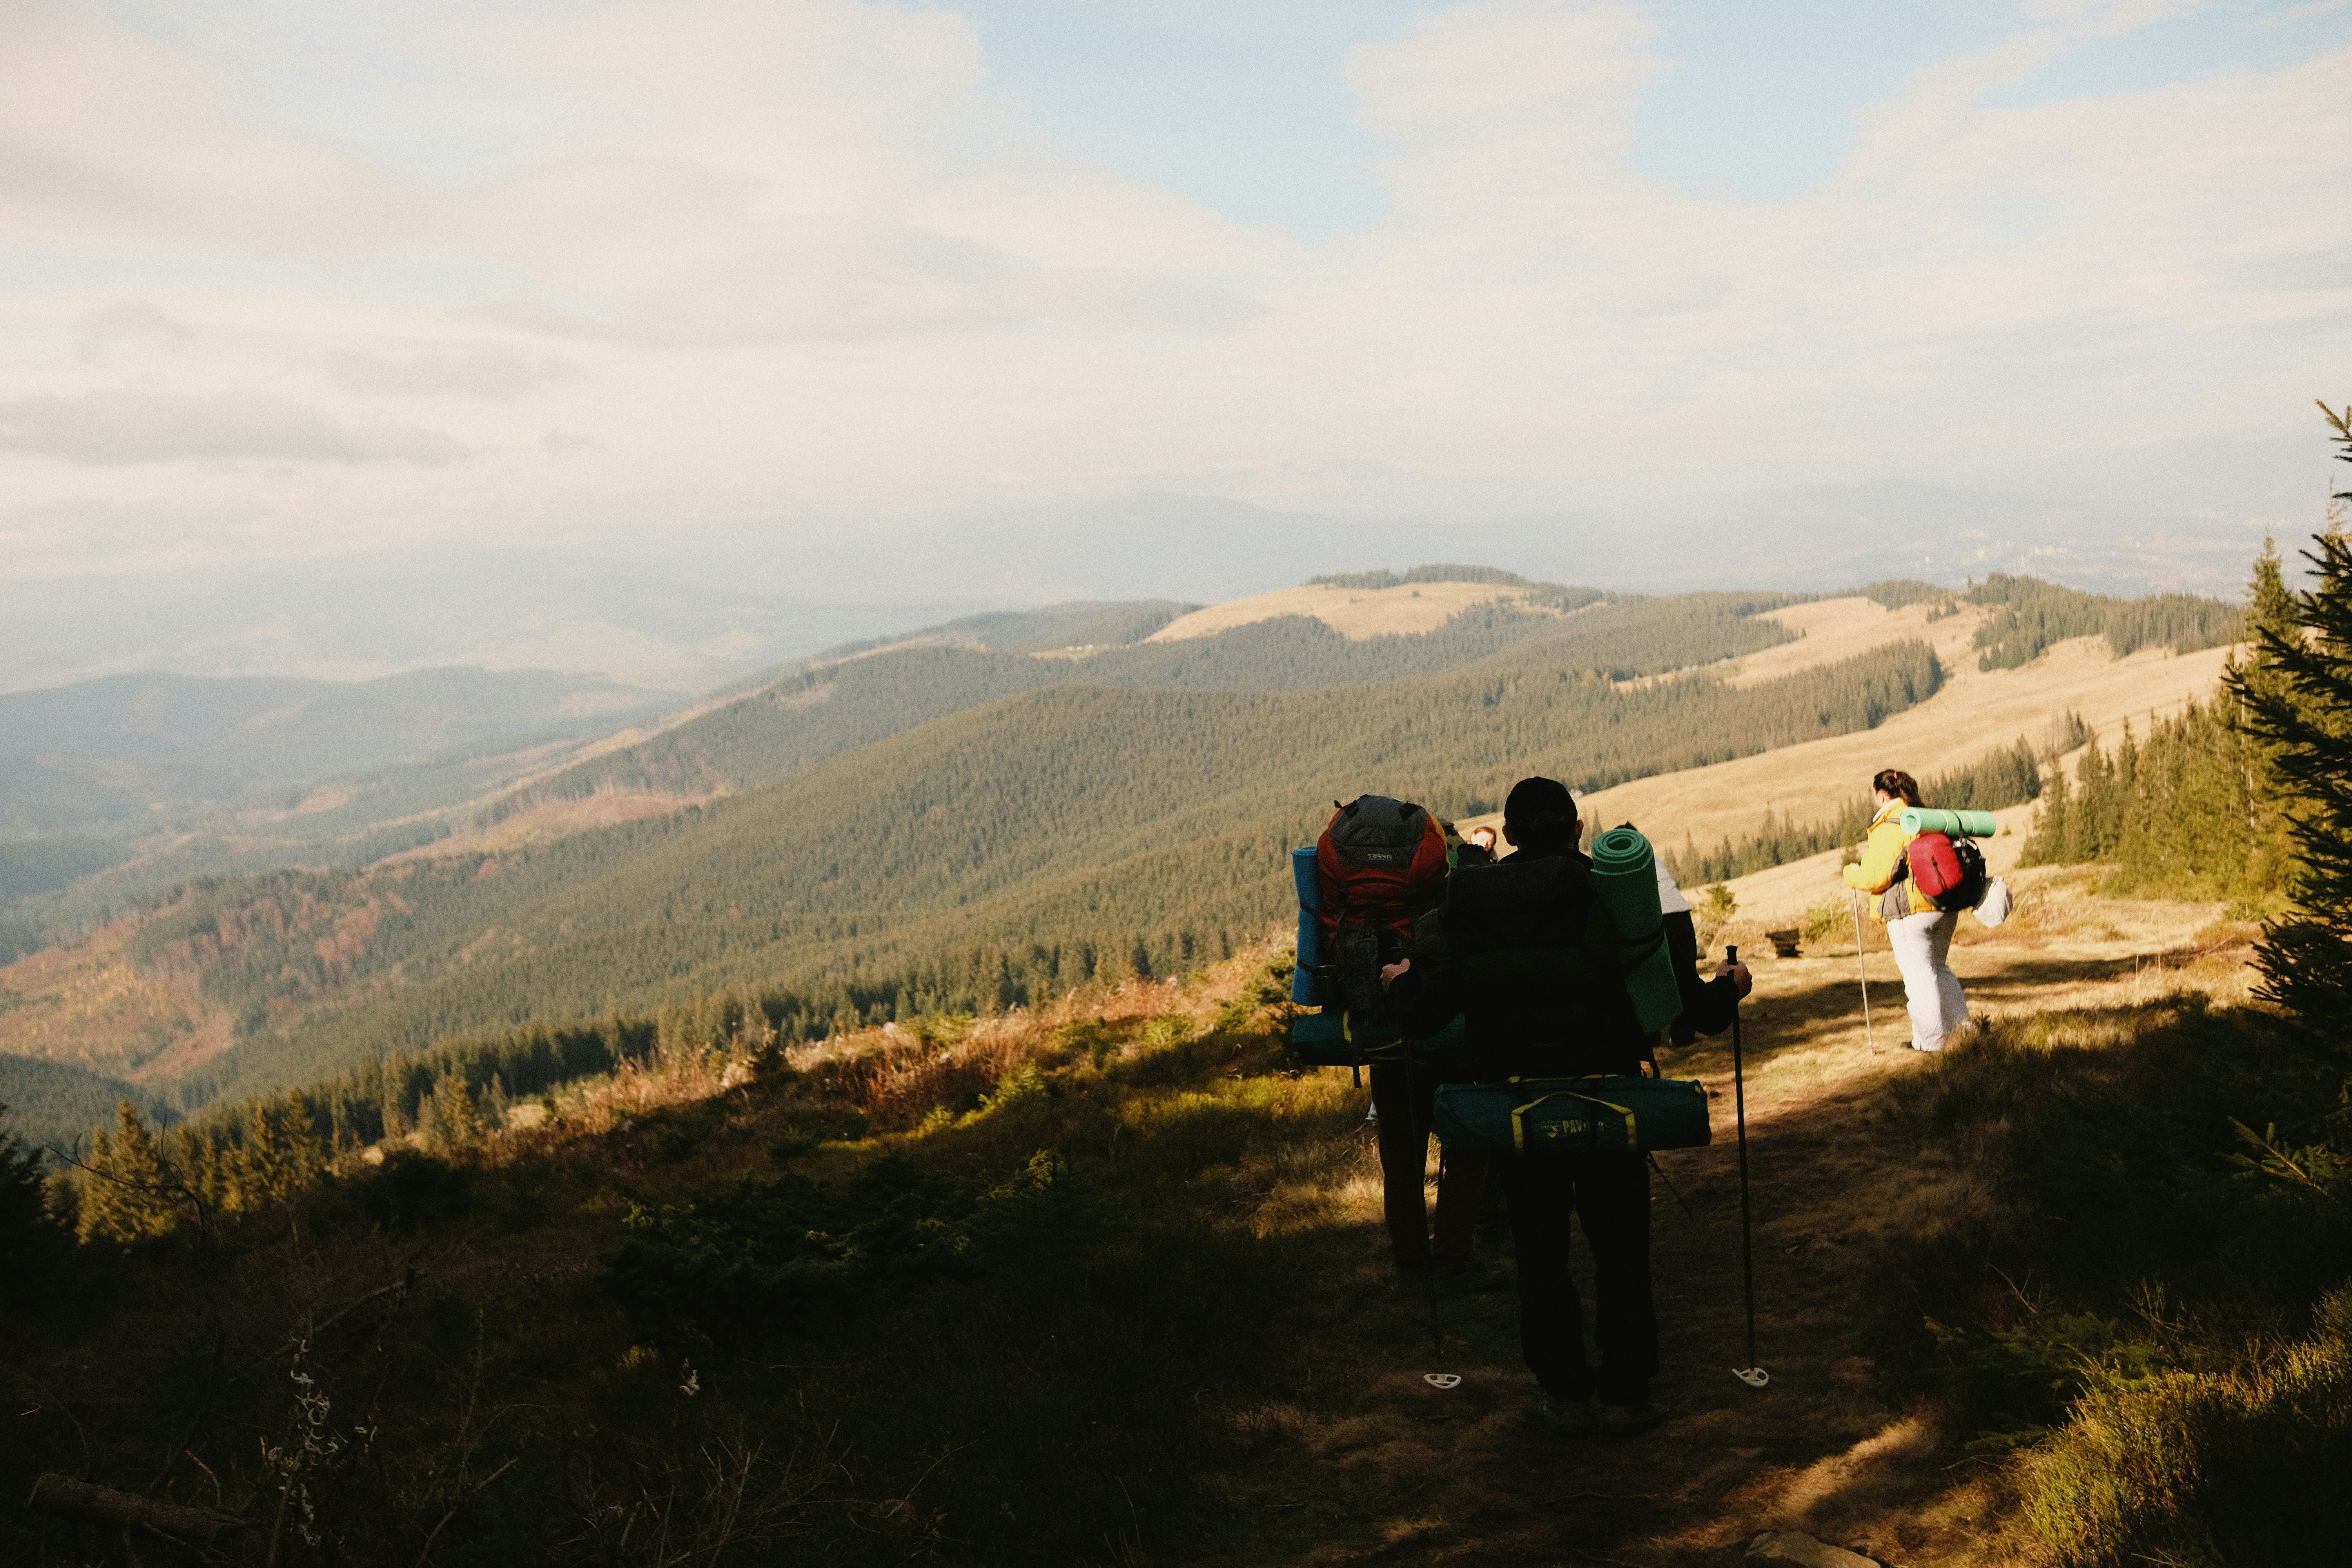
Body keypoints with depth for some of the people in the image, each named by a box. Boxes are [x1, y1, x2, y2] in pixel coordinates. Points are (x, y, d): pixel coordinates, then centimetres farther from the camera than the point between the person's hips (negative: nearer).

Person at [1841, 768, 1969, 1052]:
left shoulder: (1887, 829, -14)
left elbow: (1875, 877, -18)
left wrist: (1852, 875, 4)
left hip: (1910, 912, -8)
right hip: (1945, 909, 8)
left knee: (1918, 974, -1)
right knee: (1938, 967, 22)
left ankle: (1932, 1040, 3)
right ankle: (1960, 1025, 22)